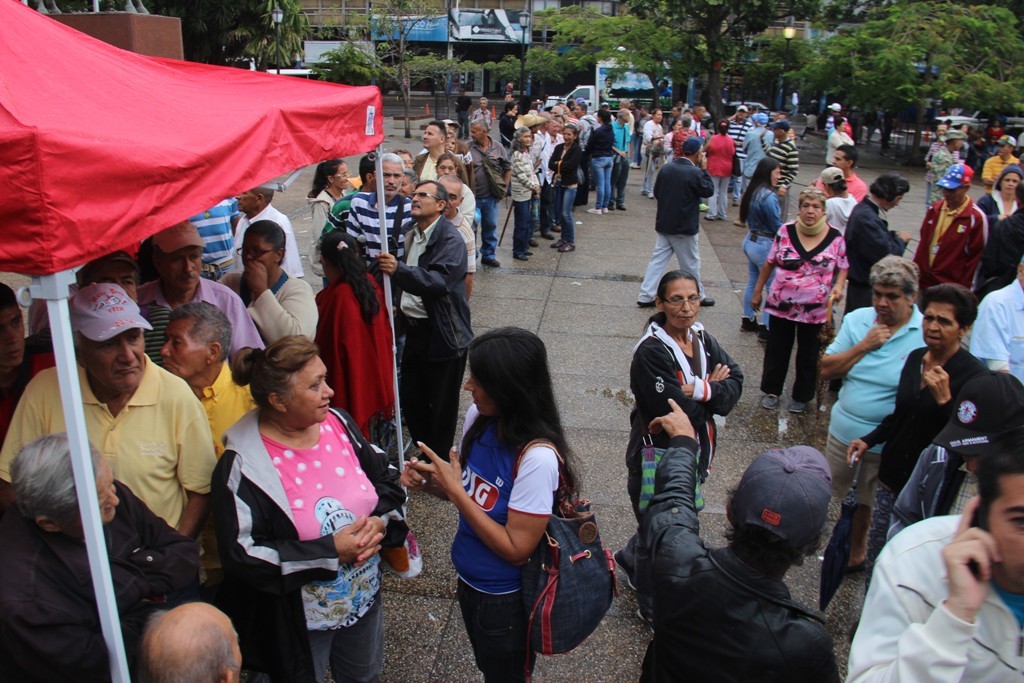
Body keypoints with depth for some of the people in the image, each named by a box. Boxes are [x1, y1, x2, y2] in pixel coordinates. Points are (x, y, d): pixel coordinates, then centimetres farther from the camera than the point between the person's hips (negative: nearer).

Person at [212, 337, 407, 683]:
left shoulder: (338, 423, -7)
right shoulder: (243, 466, -23)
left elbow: (387, 478, 4)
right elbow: (243, 557, -25)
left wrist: (381, 520, -17)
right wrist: (331, 551, -27)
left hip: (365, 599, 6)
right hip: (298, 621, -5)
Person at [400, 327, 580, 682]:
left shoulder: (537, 456, -33)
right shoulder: (478, 417, -12)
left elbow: (516, 549, -26)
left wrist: (455, 491, -27)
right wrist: (428, 481, -16)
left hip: (506, 600, -7)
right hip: (469, 582, 7)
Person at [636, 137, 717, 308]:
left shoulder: (666, 168, 0)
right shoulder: (695, 172, -19)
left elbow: (656, 192, 9)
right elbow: (709, 191, -5)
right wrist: (704, 169, 0)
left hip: (663, 224, 6)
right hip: (685, 228, -5)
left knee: (657, 260, 9)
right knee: (691, 264, 10)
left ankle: (645, 296, 6)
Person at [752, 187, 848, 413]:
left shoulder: (835, 237, -6)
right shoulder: (786, 231, -4)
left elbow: (843, 267, 6)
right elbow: (770, 263, 4)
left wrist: (838, 285, -15)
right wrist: (757, 292, 8)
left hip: (814, 309, 0)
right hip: (781, 305, 1)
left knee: (808, 354, 12)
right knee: (776, 350, 12)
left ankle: (802, 396, 29)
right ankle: (771, 391, 29)